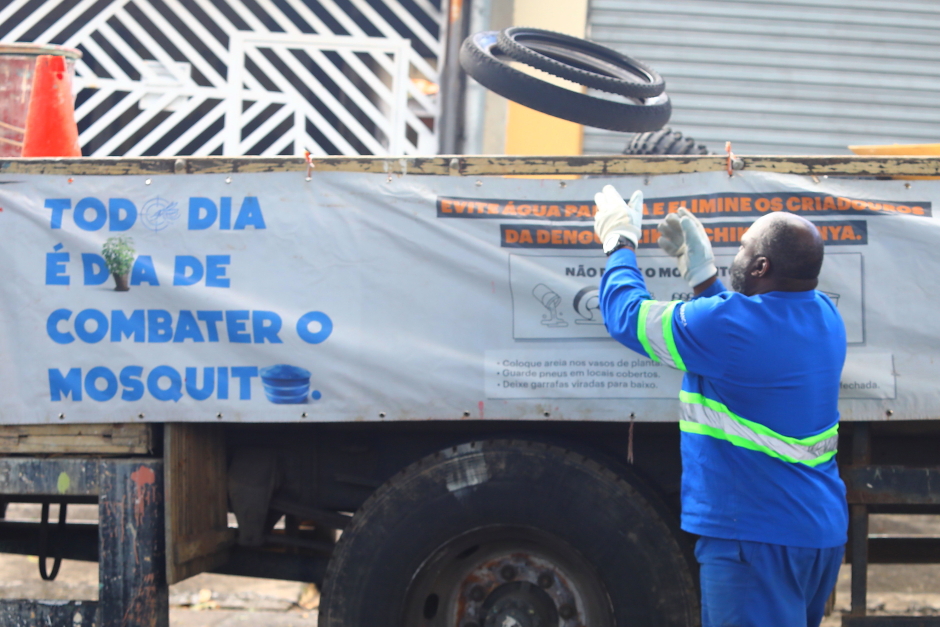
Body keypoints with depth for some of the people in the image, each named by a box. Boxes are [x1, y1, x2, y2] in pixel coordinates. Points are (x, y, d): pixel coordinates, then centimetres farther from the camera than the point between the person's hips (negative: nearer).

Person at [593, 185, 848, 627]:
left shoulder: (725, 326, -20)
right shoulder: (825, 317, 5)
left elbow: (626, 315, -6)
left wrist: (620, 243, 10)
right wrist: (701, 273, 23)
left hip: (758, 537, -9)